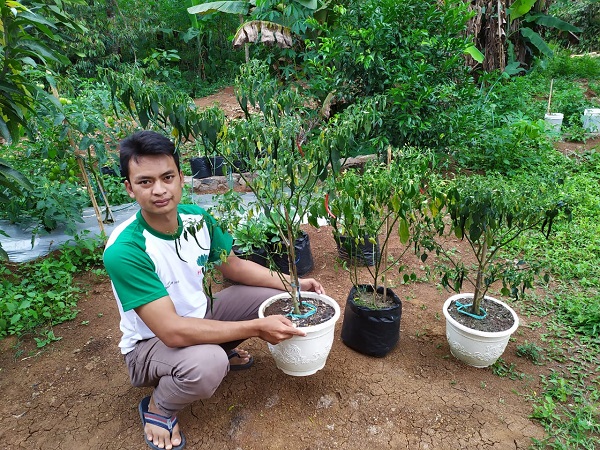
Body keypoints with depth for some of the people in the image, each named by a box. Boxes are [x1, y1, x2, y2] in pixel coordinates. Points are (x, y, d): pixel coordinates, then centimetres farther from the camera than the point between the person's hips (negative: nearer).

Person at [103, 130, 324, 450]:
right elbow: (172, 332, -35)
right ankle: (158, 407, -1)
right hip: (152, 342, -5)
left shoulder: (197, 218, -13)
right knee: (207, 363, -37)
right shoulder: (123, 251, -32)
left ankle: (223, 349, 19)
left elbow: (233, 265, 1)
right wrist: (256, 328, -34)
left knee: (275, 296, -5)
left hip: (199, 315, 6)